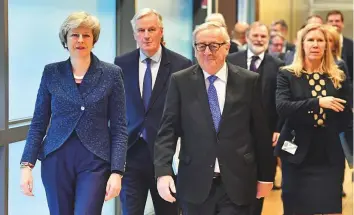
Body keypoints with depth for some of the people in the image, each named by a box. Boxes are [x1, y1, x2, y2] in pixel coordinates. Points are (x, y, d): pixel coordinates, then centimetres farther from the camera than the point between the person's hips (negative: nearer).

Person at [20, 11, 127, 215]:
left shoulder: (111, 74, 0)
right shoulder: (51, 72, 5)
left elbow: (119, 128, -1)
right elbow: (38, 123, 6)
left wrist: (117, 171, -10)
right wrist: (27, 164, -3)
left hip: (95, 162, -2)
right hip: (56, 161, 2)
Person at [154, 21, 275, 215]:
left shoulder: (249, 81, 2)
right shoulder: (180, 82, 2)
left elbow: (261, 132, 5)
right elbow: (168, 130, -1)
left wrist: (265, 176, 8)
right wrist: (163, 172, -13)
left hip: (236, 184, -1)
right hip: (195, 184, 1)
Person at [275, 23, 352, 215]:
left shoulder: (339, 78, 7)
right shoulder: (287, 75, 1)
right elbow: (282, 107, -15)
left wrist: (327, 132, 0)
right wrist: (317, 102, -23)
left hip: (329, 156, 1)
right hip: (297, 155, -1)